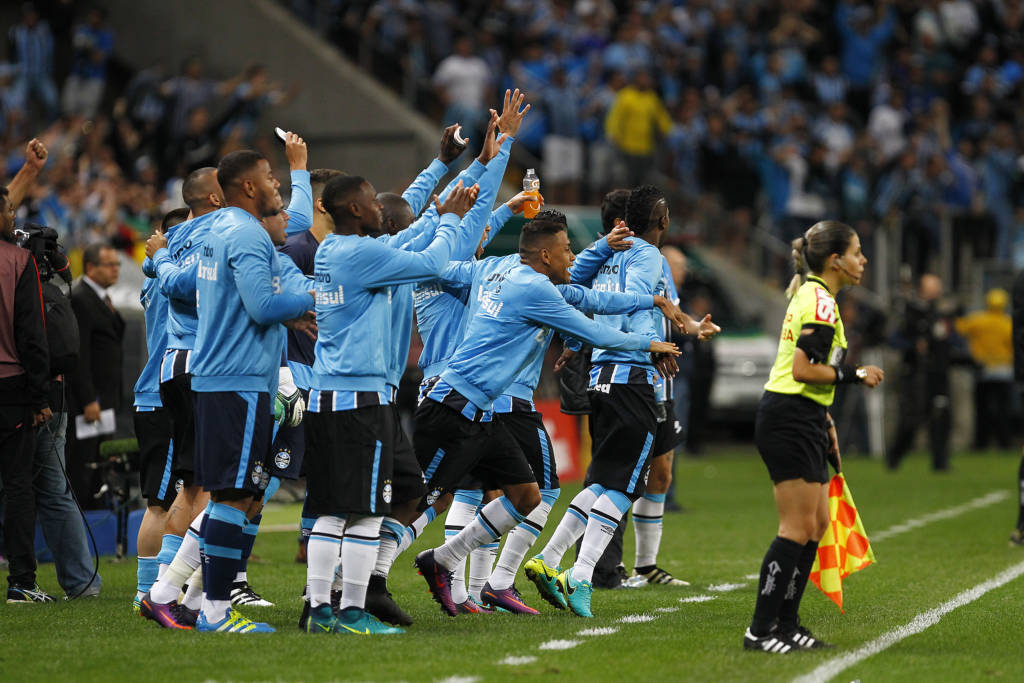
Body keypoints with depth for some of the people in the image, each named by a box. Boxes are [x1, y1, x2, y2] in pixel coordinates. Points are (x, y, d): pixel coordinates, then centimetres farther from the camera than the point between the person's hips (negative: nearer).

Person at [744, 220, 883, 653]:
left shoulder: (810, 295, 17)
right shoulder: (820, 302, -15)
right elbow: (803, 370, -22)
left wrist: (824, 419, 24)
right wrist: (856, 375, -13)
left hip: (803, 421, 10)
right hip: (790, 421, -10)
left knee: (817, 523, 11)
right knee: (798, 528, -9)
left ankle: (785, 624, 15)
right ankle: (761, 630, -7)